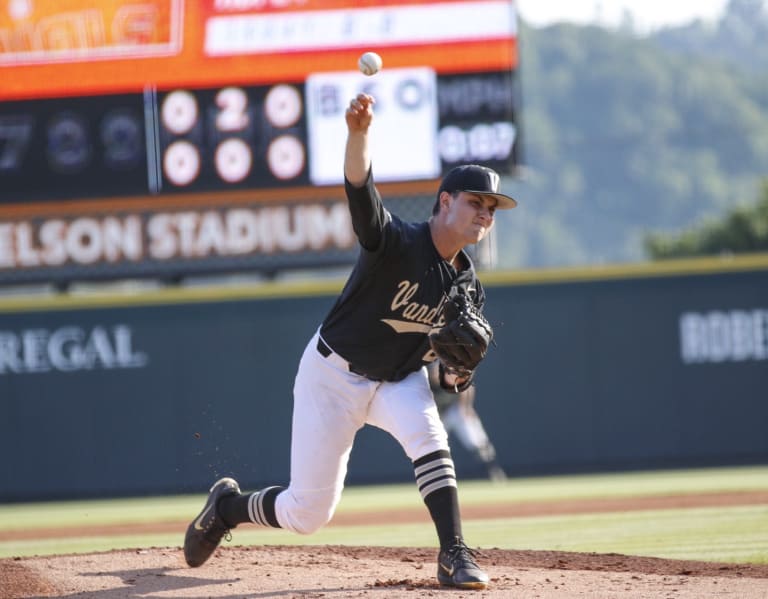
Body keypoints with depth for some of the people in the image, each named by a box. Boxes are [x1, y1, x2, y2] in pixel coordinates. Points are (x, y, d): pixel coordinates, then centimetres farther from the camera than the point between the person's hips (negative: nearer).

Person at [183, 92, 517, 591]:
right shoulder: (397, 242, -24)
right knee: (308, 513, 0)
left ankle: (454, 556, -25)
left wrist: (456, 372, -18)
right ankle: (229, 505, 32)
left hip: (400, 379, 5)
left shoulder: (469, 287, -5)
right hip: (334, 374, -5)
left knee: (428, 437, -30)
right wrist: (359, 133, -64)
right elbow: (361, 191, -44)